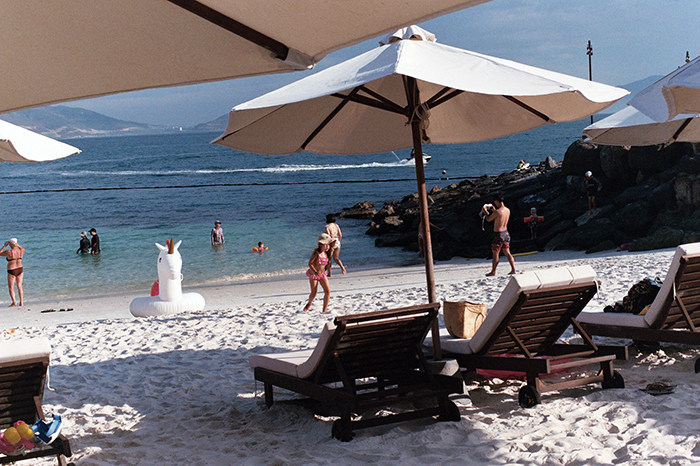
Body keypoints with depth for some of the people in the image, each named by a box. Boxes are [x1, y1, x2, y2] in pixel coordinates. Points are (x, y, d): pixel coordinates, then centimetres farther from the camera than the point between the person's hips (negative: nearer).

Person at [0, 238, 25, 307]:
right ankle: (21, 302, 8)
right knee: (19, 286, 11)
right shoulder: (20, 251, -3)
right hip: (20, 270, 5)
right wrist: (17, 244, 18)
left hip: (11, 271, -5)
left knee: (11, 287, 5)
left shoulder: (9, 252, -17)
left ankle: (14, 301, -10)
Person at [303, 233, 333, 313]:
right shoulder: (316, 253, -20)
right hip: (313, 274, -5)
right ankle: (309, 303, 37)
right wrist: (315, 272, -32)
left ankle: (325, 309, -1)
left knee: (327, 291, -10)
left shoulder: (326, 253, -1)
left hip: (322, 274, 5)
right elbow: (310, 264, -22)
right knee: (313, 294, 2)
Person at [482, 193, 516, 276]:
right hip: (506, 233, 7)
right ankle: (513, 269, 10)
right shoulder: (508, 210, 1)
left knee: (495, 254, 5)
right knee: (507, 253, 14)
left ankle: (493, 272, 14)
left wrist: (485, 211, 9)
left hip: (498, 235, -7)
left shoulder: (497, 212, -21)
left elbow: (488, 219, -6)